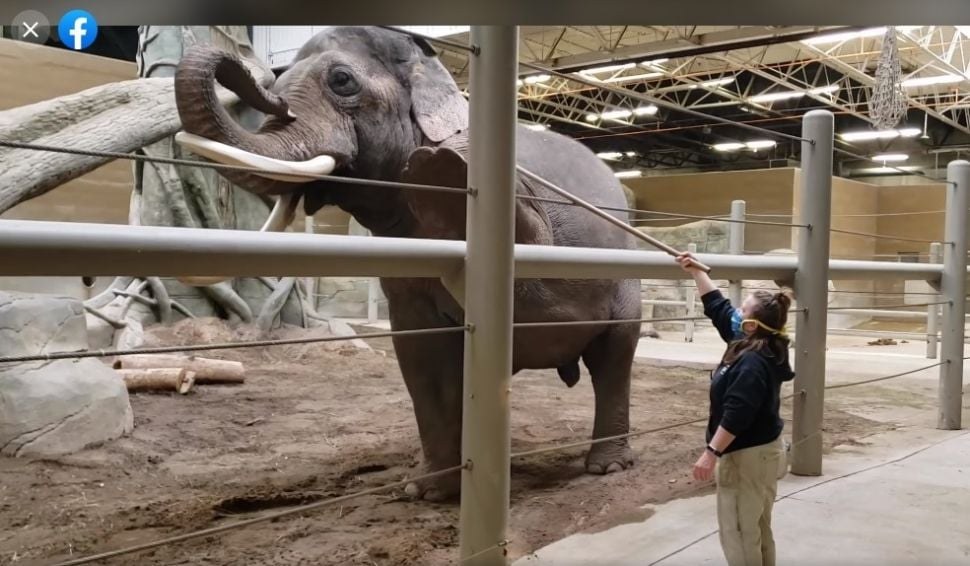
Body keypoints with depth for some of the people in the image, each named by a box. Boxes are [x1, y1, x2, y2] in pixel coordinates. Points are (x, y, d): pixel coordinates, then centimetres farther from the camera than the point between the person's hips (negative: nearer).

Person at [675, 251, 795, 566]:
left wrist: (712, 452, -27)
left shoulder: (753, 363, -25)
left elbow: (736, 413, -30)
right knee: (757, 529, 21)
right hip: (760, 450, 11)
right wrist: (696, 272, 16)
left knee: (737, 532, -1)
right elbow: (717, 307, 14)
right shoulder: (750, 348, 5)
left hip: (748, 455, -11)